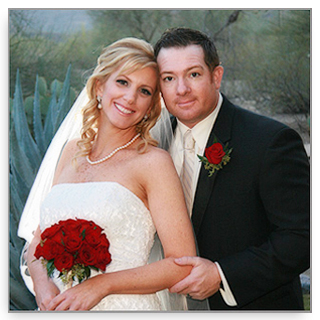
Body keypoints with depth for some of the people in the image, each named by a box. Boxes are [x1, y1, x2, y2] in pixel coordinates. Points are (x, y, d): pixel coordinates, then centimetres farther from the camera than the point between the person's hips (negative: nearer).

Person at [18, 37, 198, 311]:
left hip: (125, 308, -4)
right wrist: (41, 280, -8)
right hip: (57, 307, 4)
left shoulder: (154, 162, -8)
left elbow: (183, 265, -12)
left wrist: (103, 284, -18)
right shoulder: (73, 151, 8)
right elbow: (40, 238, 11)